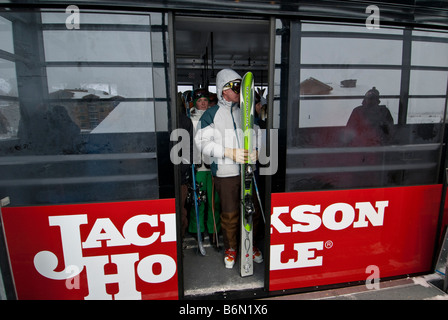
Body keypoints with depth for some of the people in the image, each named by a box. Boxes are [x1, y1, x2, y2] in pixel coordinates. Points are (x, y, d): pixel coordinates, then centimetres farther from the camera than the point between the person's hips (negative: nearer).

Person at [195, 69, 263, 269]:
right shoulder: (211, 114, -2)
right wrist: (229, 152, -20)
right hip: (225, 173, -4)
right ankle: (230, 248, 29)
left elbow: (256, 134, 18)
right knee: (229, 214, 7)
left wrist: (255, 150, -4)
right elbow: (202, 141, -11)